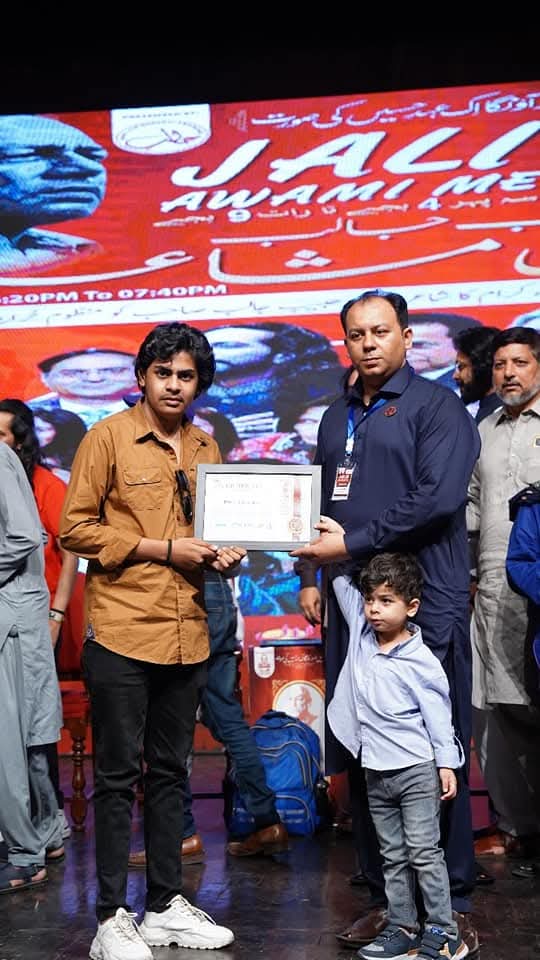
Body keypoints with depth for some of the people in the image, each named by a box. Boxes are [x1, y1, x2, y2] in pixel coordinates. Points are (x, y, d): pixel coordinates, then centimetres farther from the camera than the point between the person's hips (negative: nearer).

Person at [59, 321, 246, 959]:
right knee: (118, 775, 2)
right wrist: (162, 550, -15)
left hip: (186, 634, 6)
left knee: (169, 772, 14)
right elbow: (74, 527, -9)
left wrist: (223, 555, 1)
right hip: (121, 633, -5)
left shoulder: (206, 448, 11)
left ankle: (165, 906, 26)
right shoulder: (108, 437, -5)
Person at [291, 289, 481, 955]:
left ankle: (453, 903, 14)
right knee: (359, 757, 8)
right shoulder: (336, 418, 19)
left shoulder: (435, 405, -1)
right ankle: (384, 897, 20)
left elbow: (437, 499, -14)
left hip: (424, 605, -6)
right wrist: (309, 577, 13)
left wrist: (353, 544, -13)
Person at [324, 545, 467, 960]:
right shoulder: (361, 633, 3)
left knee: (424, 852, -1)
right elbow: (344, 583, 12)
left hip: (417, 770, -6)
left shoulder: (421, 660, -12)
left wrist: (447, 764, -10)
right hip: (376, 773, 6)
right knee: (393, 856, 12)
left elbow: (438, 715, -8)